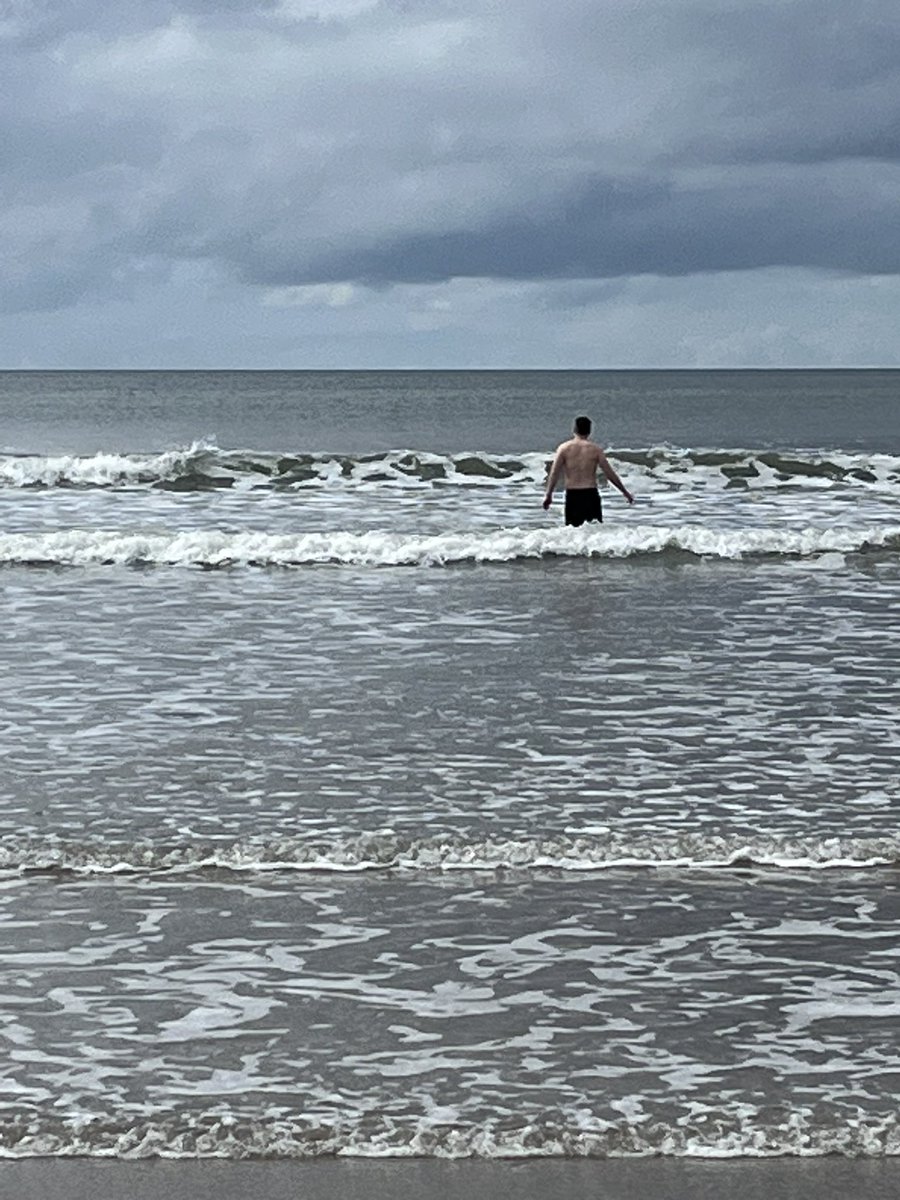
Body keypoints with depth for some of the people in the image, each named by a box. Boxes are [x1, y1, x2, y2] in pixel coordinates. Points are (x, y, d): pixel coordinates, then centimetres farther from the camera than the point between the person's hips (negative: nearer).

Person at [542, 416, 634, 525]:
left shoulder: (564, 448, 2)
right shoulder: (595, 449, 1)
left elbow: (554, 473, -4)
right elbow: (610, 474, 2)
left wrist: (548, 495, 1)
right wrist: (625, 491, 11)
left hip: (572, 495, 1)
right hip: (590, 494, -1)